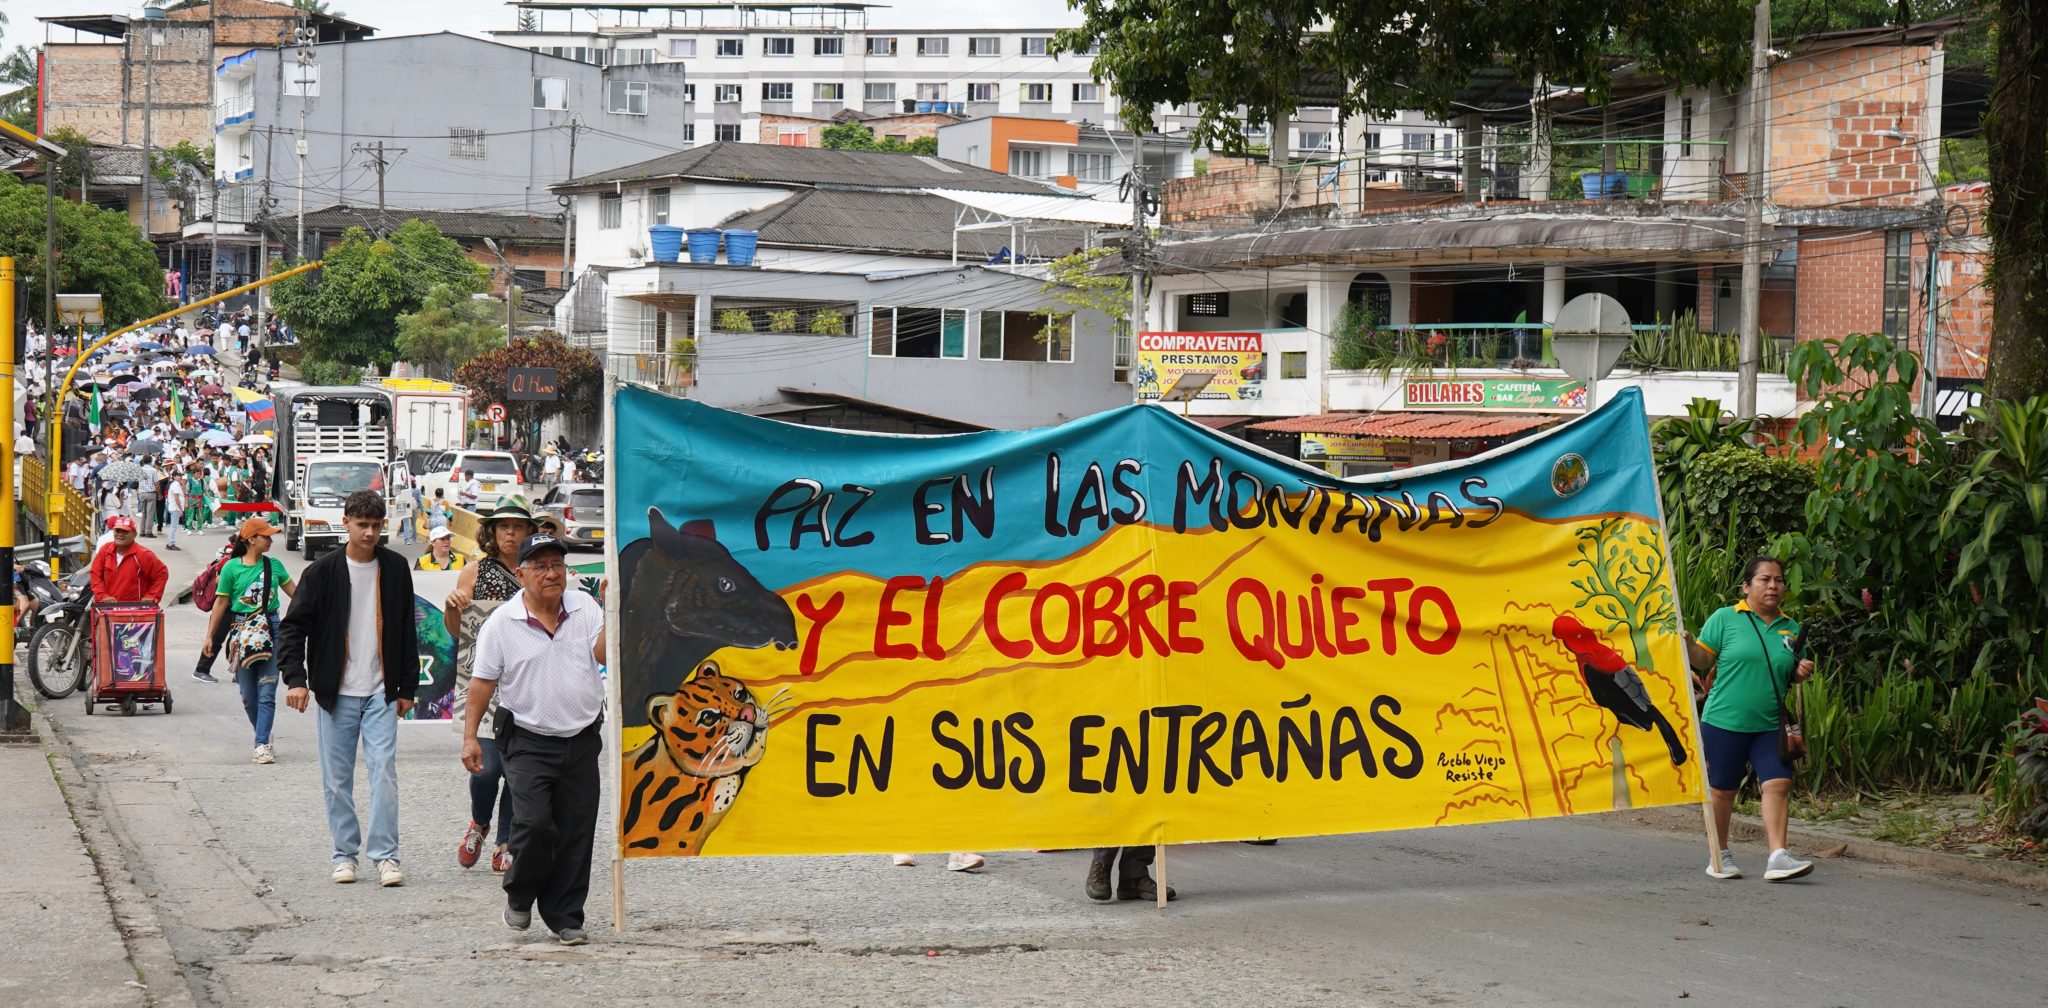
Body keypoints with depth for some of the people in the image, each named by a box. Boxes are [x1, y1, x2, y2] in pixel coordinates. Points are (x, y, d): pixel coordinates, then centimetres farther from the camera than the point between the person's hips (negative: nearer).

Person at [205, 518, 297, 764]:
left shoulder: (274, 564, 5)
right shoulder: (232, 568, -2)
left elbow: (294, 590, 19)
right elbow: (221, 602, 4)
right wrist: (210, 636, 6)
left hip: (270, 631, 1)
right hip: (242, 632, -1)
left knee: (267, 692, -6)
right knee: (248, 695, 4)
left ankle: (262, 744, -6)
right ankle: (264, 736, 24)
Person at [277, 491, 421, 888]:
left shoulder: (395, 569, 5)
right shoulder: (323, 571, -2)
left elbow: (406, 632, 12)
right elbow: (294, 627, -1)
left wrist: (407, 687, 11)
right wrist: (295, 678, -13)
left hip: (381, 692, 0)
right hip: (336, 693, 0)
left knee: (384, 771, -9)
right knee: (337, 779, 4)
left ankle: (386, 855, -5)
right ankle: (345, 853, 15)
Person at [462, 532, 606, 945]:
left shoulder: (584, 608, 5)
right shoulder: (502, 623, -2)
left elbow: (603, 653, -8)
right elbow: (482, 682, 0)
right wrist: (469, 737, -4)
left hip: (582, 740, 3)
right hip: (528, 742, -3)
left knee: (576, 832, 4)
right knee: (534, 823, -16)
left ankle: (564, 916, 15)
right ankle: (519, 897, 9)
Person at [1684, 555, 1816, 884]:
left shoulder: (1791, 629, 11)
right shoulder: (1725, 618, -2)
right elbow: (1703, 658, -1)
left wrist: (1801, 672, 0)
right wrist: (1688, 644, -21)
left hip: (1770, 725, 3)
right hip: (1725, 721, -3)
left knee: (1778, 783, -10)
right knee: (1722, 789, 5)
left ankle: (1777, 857, -12)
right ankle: (1719, 856, 21)